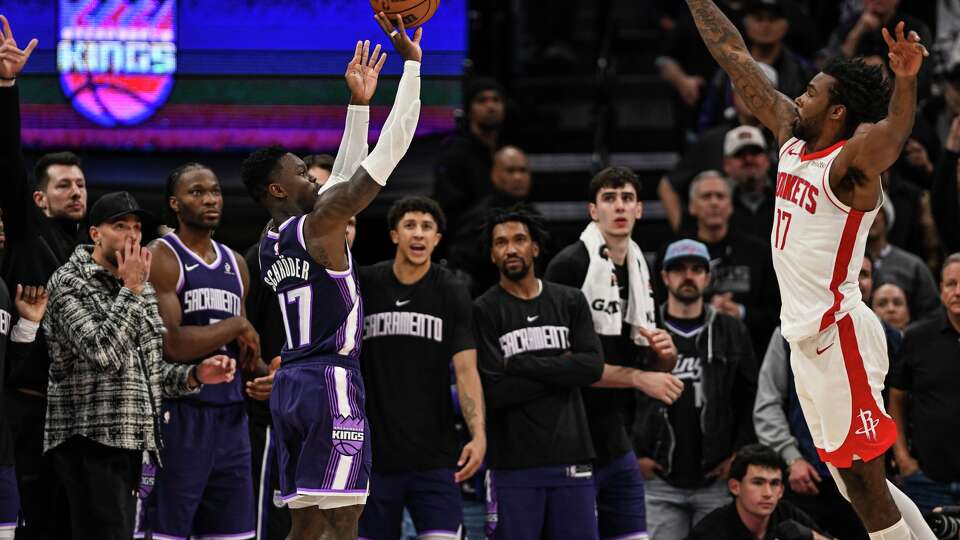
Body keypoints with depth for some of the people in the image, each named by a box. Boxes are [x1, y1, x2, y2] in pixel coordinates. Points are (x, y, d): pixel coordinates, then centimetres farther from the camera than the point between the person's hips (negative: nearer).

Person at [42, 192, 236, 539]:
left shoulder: (142, 289, 19)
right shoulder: (70, 283, -5)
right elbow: (102, 353, -19)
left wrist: (195, 375, 3)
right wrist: (131, 289, -11)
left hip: (131, 442, 8)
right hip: (92, 442, -8)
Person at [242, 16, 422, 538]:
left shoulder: (270, 244, 16)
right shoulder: (319, 225, -8)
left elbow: (345, 178, 28)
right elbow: (386, 157, -11)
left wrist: (358, 103, 28)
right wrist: (412, 64, -6)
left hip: (289, 381, 9)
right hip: (331, 381, -9)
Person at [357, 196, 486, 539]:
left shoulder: (452, 293, 0)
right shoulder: (364, 286, 3)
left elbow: (465, 370, -7)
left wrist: (478, 434, -21)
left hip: (435, 456, -2)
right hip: (374, 455, 2)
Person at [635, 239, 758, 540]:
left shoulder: (732, 332, 10)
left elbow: (751, 399, 10)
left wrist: (739, 454, 1)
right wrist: (634, 454, 0)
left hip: (715, 481, 1)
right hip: (661, 482, -1)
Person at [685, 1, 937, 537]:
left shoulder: (853, 160, -15)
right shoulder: (794, 138, 9)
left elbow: (892, 133, -38)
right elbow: (736, 57, 14)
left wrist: (907, 81, -58)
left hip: (839, 337, -9)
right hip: (805, 340, 9)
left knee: (867, 490, -8)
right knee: (857, 487, 13)